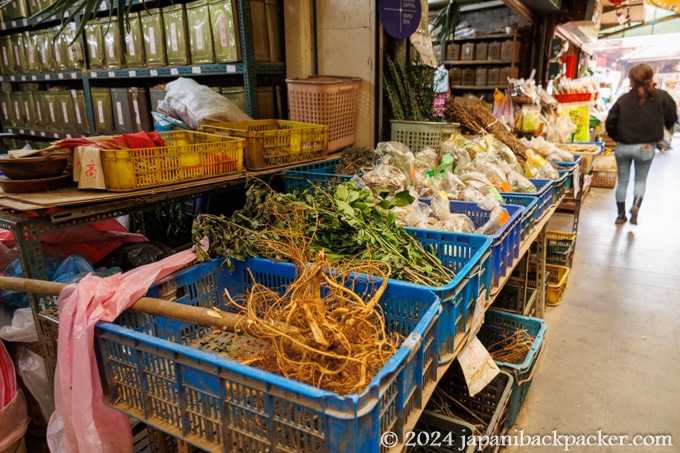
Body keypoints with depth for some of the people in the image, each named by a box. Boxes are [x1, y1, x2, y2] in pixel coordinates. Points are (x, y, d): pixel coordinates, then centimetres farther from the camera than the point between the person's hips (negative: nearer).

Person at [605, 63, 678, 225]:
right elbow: (671, 119, 0)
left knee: (622, 181, 13)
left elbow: (610, 123, -5)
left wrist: (616, 137, 13)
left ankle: (621, 215, 19)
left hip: (623, 147, 0)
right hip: (646, 147, 0)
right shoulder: (661, 96, -7)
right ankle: (636, 205, -8)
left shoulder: (623, 99, -7)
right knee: (641, 180, 17)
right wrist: (656, 131, 20)